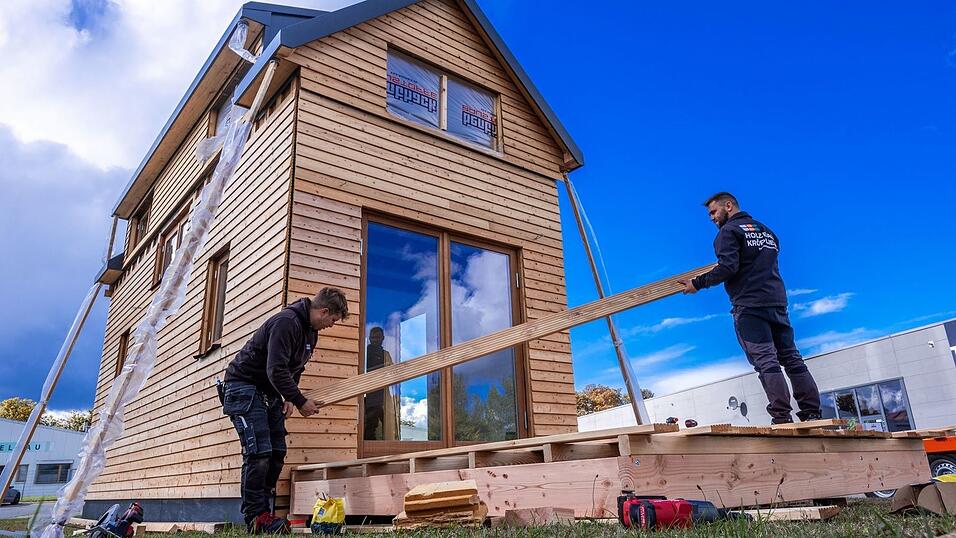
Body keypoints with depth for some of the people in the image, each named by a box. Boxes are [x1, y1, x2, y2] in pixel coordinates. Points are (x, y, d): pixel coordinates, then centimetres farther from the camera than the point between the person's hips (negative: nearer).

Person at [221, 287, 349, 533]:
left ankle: (262, 510, 12)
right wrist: (300, 401, -23)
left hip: (268, 392, 10)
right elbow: (276, 370, -29)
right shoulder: (286, 322, -24)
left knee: (277, 453, 5)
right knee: (259, 452, -14)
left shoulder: (311, 331, 8)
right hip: (244, 386, -10)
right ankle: (255, 517, -6)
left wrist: (289, 399, 3)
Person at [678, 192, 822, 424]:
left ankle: (782, 418, -13)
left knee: (765, 361, -10)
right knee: (791, 358, 8)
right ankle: (812, 413, 8)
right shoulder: (766, 230, 23)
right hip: (777, 302, 8)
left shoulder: (729, 231, -3)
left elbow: (727, 268, -16)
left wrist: (697, 283, -7)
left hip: (749, 306, -8)